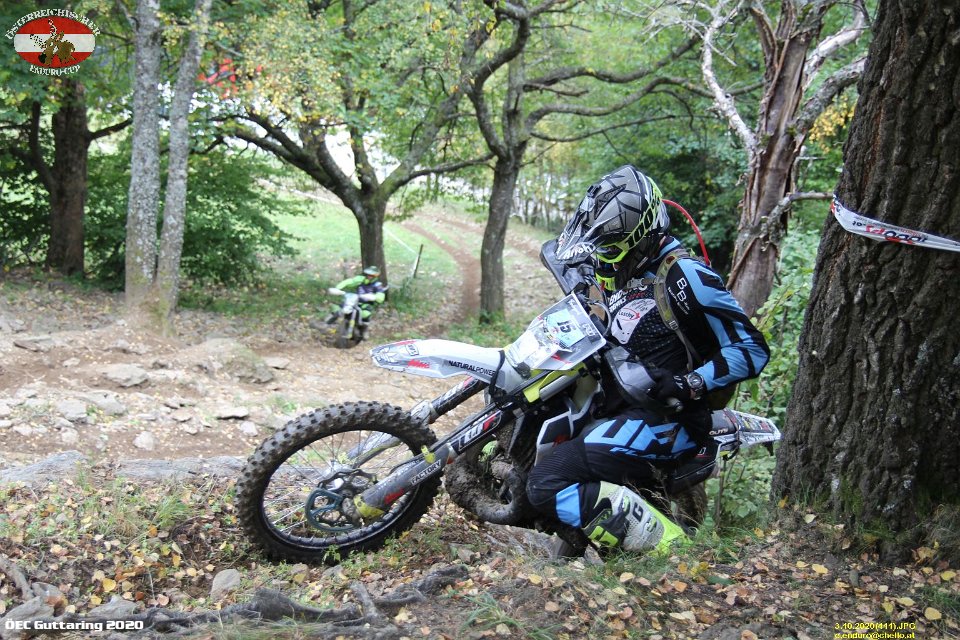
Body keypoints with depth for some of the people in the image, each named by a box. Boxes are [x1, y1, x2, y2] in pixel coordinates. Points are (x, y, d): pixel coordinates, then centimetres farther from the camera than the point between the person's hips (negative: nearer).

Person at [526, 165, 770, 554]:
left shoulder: (684, 275, -16)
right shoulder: (625, 274, 12)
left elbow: (752, 349, -18)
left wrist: (689, 385, -29)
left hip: (665, 419, -11)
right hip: (624, 403, 11)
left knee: (547, 484, -23)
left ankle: (662, 543, -21)